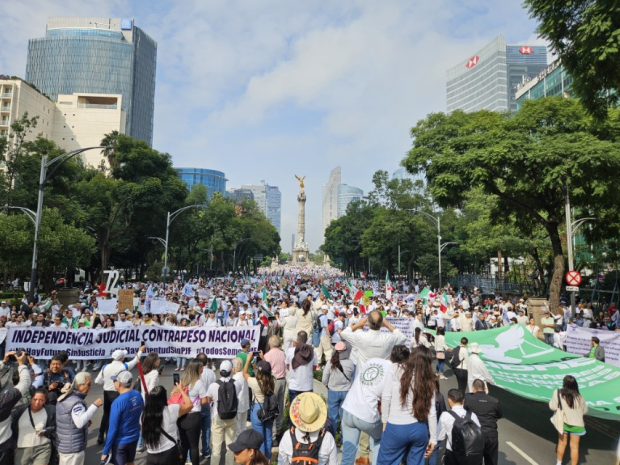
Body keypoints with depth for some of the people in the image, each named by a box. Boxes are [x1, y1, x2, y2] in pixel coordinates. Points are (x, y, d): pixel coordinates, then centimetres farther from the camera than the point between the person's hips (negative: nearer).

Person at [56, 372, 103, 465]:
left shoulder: (63, 398, 7)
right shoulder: (76, 402, -24)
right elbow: (80, 423, -37)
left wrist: (86, 422, 7)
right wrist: (95, 406, -34)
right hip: (73, 448, -9)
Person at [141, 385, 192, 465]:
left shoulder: (144, 414, -5)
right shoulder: (171, 410, -16)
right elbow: (189, 405, -1)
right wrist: (181, 390, 11)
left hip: (151, 456, 3)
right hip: (169, 454, -3)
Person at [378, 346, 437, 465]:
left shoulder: (395, 369, -6)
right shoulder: (428, 380, 3)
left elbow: (386, 397, -8)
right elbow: (431, 412, 3)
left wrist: (384, 421, 3)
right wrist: (433, 438, 11)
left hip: (396, 428, -3)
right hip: (419, 429, 4)